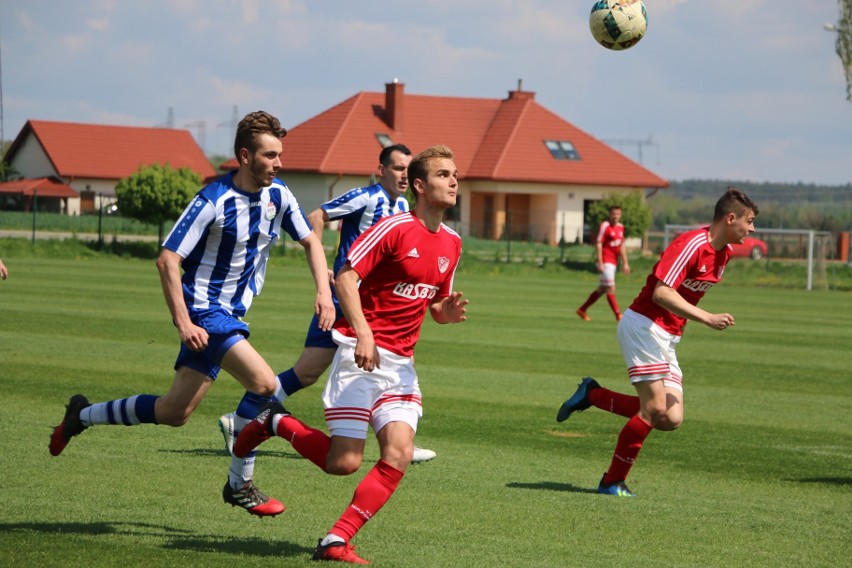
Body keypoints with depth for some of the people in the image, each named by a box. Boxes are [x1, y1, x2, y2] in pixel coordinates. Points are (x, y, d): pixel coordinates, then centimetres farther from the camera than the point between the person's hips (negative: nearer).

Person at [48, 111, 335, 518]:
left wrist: (324, 291, 0)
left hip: (229, 315, 8)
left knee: (174, 413, 9)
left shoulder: (278, 196, 2)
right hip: (203, 310, -8)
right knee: (264, 382, -23)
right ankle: (240, 485, -10)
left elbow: (310, 240, 16)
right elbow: (167, 260, -18)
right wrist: (183, 323, -24)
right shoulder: (213, 201, -19)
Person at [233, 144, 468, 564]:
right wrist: (363, 333, -26)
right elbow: (345, 276, -15)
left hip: (400, 363, 7)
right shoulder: (395, 228, -10)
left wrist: (446, 313, -1)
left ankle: (336, 541, -8)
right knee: (344, 462, -10)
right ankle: (275, 423, 17)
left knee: (399, 452, -14)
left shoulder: (451, 243, 12)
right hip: (361, 354, -7)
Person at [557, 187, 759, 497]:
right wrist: (708, 318, -29)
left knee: (671, 419, -4)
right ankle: (612, 482, -3)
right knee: (654, 408, -16)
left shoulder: (724, 253, 9)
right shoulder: (692, 244, -18)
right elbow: (661, 292, -27)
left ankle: (591, 395, 11)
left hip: (667, 339, 9)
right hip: (643, 325, -9)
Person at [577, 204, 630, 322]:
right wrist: (600, 263, -18)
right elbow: (598, 244, -13)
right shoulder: (604, 226, -11)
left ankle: (582, 310, 24)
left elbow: (622, 246, 18)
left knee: (602, 289, 13)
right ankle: (618, 315, -8)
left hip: (614, 262, 8)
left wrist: (625, 263, 16)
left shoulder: (620, 227, 11)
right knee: (611, 288, -10)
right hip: (606, 262, -8)